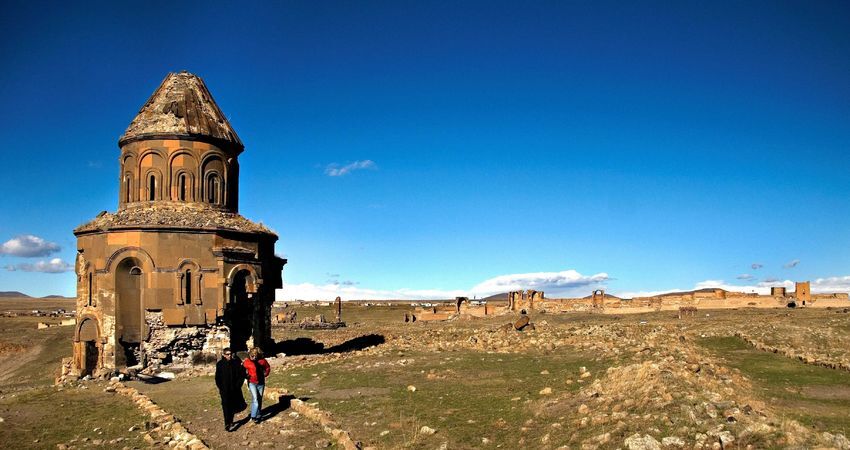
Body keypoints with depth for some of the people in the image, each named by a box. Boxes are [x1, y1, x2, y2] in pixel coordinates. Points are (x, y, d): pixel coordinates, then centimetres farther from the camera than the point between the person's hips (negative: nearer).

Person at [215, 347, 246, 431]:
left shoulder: (236, 362, -2)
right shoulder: (220, 364, -3)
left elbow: (242, 375, 3)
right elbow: (217, 378, 1)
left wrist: (238, 385, -3)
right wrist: (220, 388, -4)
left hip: (235, 389, 2)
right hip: (225, 390, -2)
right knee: (226, 407, -3)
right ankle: (228, 424, 3)